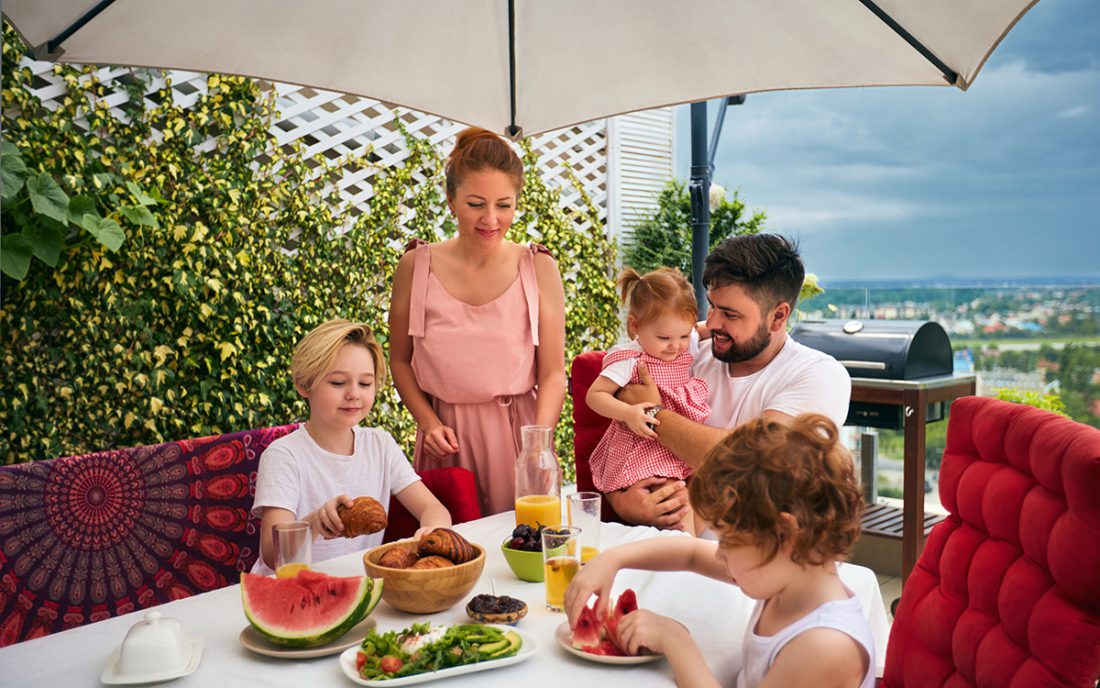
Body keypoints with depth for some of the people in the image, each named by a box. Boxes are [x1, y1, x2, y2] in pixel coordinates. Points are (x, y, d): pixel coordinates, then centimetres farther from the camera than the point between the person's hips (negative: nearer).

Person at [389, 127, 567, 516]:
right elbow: (400, 361, 7)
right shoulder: (417, 266, -1)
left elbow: (553, 373, -4)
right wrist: (428, 422, -6)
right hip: (447, 437, 1)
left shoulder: (538, 268, -3)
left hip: (517, 430, 0)